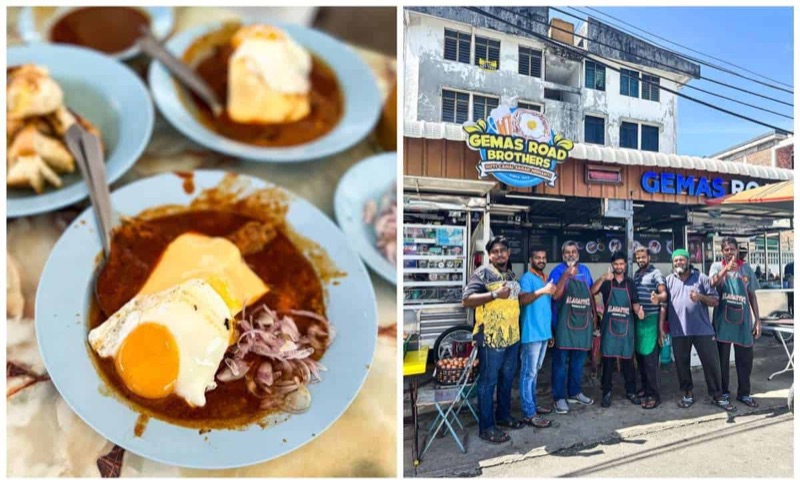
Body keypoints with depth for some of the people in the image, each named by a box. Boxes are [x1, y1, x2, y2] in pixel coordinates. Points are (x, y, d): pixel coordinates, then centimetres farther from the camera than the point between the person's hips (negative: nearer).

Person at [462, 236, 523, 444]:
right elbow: (466, 300, -20)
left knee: (507, 379, 19)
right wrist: (495, 294, -25)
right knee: (488, 382, 2)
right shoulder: (482, 273, -11)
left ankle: (503, 416, 36)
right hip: (491, 337, -8)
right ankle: (486, 427, 12)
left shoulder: (511, 274, 14)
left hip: (512, 336, 8)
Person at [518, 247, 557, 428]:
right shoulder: (527, 278, -10)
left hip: (544, 333, 9)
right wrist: (542, 291, -38)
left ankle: (532, 405, 27)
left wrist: (550, 332, 22)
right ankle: (528, 414, -1)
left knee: (535, 371, 17)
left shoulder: (544, 279, 17)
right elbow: (522, 300, -27)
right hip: (532, 333, -9)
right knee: (529, 373, -5)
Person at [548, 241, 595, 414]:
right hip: (563, 321, -6)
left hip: (583, 321, 6)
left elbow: (590, 293, 20)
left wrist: (593, 312, 13)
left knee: (578, 360, 15)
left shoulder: (585, 270, 11)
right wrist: (565, 276, -27)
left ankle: (575, 392, 28)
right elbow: (555, 295, -18)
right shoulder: (558, 271, -6)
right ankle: (560, 397, 5)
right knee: (560, 361, -2)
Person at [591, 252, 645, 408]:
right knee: (608, 360, -1)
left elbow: (635, 302, 10)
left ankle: (631, 391, 22)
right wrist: (603, 278, -32)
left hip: (626, 326, 2)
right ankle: (606, 393, 7)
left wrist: (638, 310, -14)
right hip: (609, 325, -2)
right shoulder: (606, 282, 0)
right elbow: (592, 292, -17)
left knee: (628, 359, 9)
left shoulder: (630, 283, 9)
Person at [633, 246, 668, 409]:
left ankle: (654, 395, -1)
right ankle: (645, 388, 23)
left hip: (650, 319, -7)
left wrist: (658, 297, -42)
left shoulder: (655, 273, -7)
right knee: (640, 355, 11)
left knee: (649, 357, -7)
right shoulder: (635, 274, 14)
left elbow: (664, 293, -20)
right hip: (637, 318, 7)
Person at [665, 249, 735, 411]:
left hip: (703, 329, -1)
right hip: (678, 331, 1)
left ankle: (717, 396, 18)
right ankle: (688, 393, 24)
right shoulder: (668, 280, 6)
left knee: (712, 362, 4)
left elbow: (715, 300, 3)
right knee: (682, 364, 9)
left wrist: (701, 297, -16)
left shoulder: (701, 278, 4)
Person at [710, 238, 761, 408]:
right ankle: (724, 392, 20)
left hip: (743, 320, 2)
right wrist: (726, 268, -37)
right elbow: (713, 283, -22)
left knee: (745, 359, 8)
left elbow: (752, 296, 10)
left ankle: (744, 393, 22)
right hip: (723, 321, -2)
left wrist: (757, 320, 6)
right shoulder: (717, 266, -1)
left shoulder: (746, 269, 6)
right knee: (722, 359, 7)